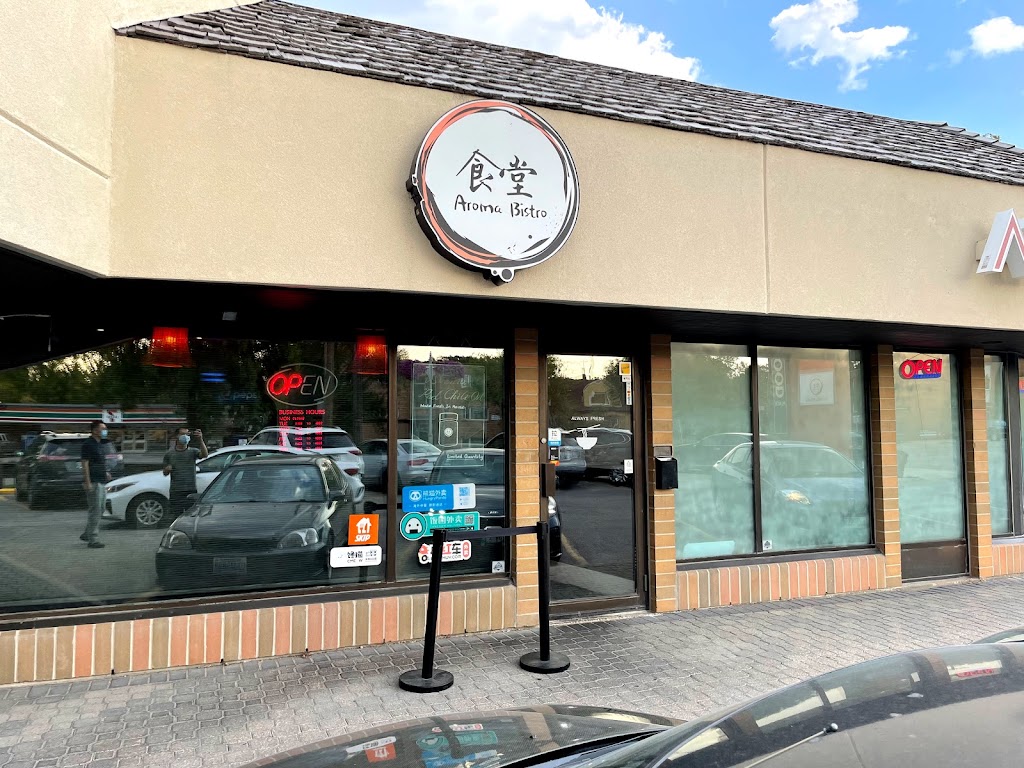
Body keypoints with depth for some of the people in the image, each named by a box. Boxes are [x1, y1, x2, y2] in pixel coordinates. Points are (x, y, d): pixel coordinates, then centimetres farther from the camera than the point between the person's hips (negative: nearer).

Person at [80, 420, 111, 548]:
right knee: (95, 510, -7)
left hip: (102, 482, 9)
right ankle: (93, 540, -2)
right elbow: (85, 464, -16)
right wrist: (88, 482, -21)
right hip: (93, 482, -9)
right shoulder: (88, 444, -12)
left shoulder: (101, 444, 15)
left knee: (100, 509, 14)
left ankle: (87, 534, 25)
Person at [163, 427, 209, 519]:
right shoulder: (169, 454, 9)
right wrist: (167, 470, -9)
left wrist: (200, 440, -31)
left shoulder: (193, 452, 3)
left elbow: (205, 455, -19)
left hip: (190, 491, -1)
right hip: (175, 491, 1)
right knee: (175, 517, 3)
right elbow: (165, 473, 16)